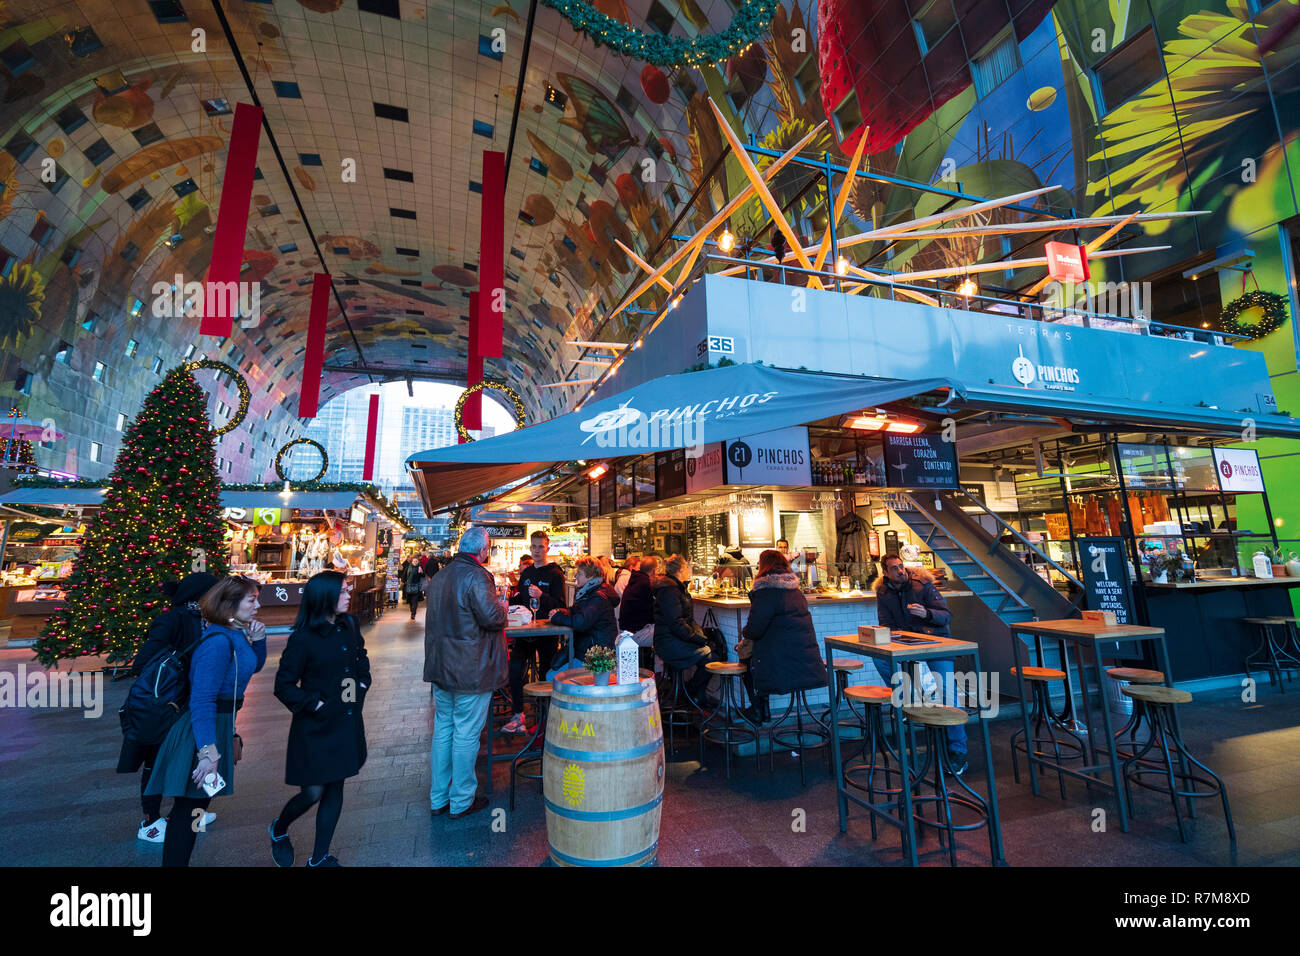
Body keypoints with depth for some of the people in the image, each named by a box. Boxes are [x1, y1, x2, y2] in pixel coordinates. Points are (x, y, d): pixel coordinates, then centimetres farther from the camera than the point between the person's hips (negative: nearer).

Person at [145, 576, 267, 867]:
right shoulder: (218, 642, -26)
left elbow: (254, 667, 18)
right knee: (189, 809, 4)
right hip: (206, 730, -10)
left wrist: (257, 640, -2)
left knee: (195, 801, 25)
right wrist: (208, 751, -27)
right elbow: (202, 700, -28)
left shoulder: (235, 634, 2)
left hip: (219, 723, 10)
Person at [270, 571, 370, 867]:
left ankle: (320, 857, 29)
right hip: (316, 727, -5)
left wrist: (361, 687, 4)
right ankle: (279, 830, 38)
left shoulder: (350, 626, 0)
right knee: (313, 792, 4)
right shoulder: (303, 638, -17)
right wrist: (316, 705, -14)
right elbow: (284, 686, -11)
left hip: (347, 722, 5)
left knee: (335, 788, 12)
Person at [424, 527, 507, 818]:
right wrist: (502, 608, -5)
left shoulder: (440, 576, 8)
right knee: (466, 734, 5)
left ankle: (438, 798, 30)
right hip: (471, 670, -8)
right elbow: (491, 616, -27)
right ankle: (461, 801, 18)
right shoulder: (477, 576, -19)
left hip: (440, 667, 8)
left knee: (442, 729, 18)